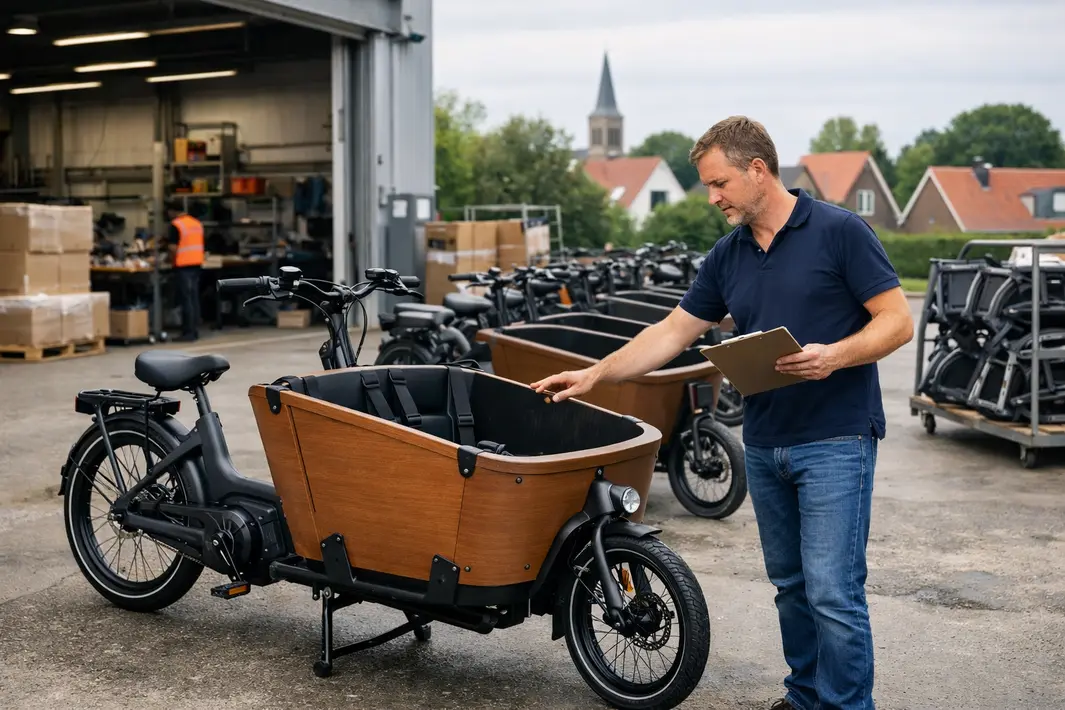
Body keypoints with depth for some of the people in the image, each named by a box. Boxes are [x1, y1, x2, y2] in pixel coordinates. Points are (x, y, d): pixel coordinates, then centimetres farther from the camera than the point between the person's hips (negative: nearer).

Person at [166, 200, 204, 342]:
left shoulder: (176, 225, -10)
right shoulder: (197, 223, 13)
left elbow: (173, 248, -13)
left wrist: (172, 261, 2)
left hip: (183, 265, -7)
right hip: (197, 264, 7)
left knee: (186, 299, -5)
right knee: (194, 298, 9)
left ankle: (188, 332, -5)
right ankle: (195, 331, 11)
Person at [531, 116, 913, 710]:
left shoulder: (840, 231, -8)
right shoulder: (728, 255, 10)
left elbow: (898, 320, -9)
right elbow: (673, 332, 13)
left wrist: (836, 356, -24)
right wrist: (595, 375, 9)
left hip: (835, 440, -6)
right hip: (764, 442, 7)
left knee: (833, 591, -7)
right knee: (790, 584, 15)